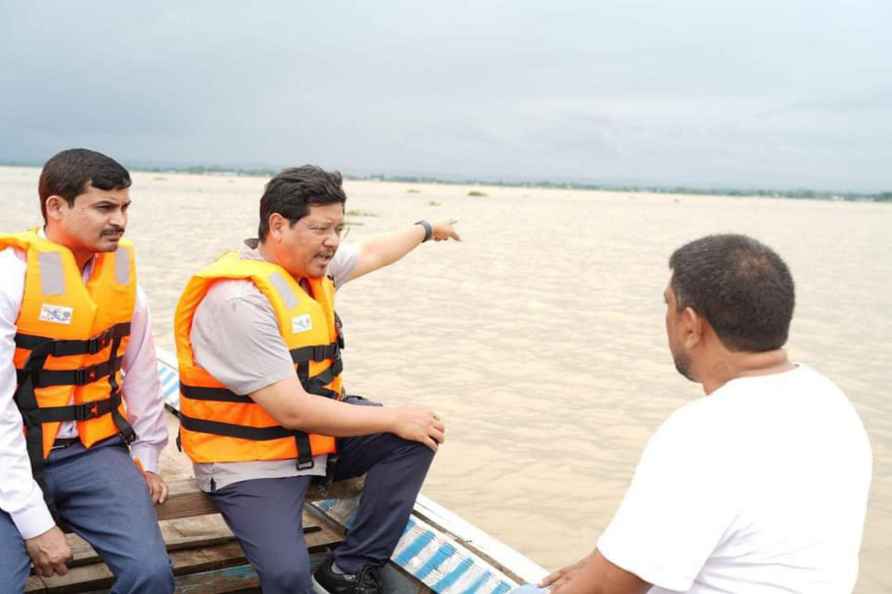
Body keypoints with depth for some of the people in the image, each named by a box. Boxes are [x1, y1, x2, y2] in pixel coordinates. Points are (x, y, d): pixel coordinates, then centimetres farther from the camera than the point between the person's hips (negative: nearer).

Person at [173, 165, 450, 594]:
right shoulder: (239, 301, -25)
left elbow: (373, 254, 24)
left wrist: (425, 230, 41)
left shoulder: (311, 263, 2)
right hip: (250, 462, -9)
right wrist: (394, 418, -20)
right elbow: (294, 411, -27)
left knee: (416, 437, -7)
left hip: (316, 432, 9)